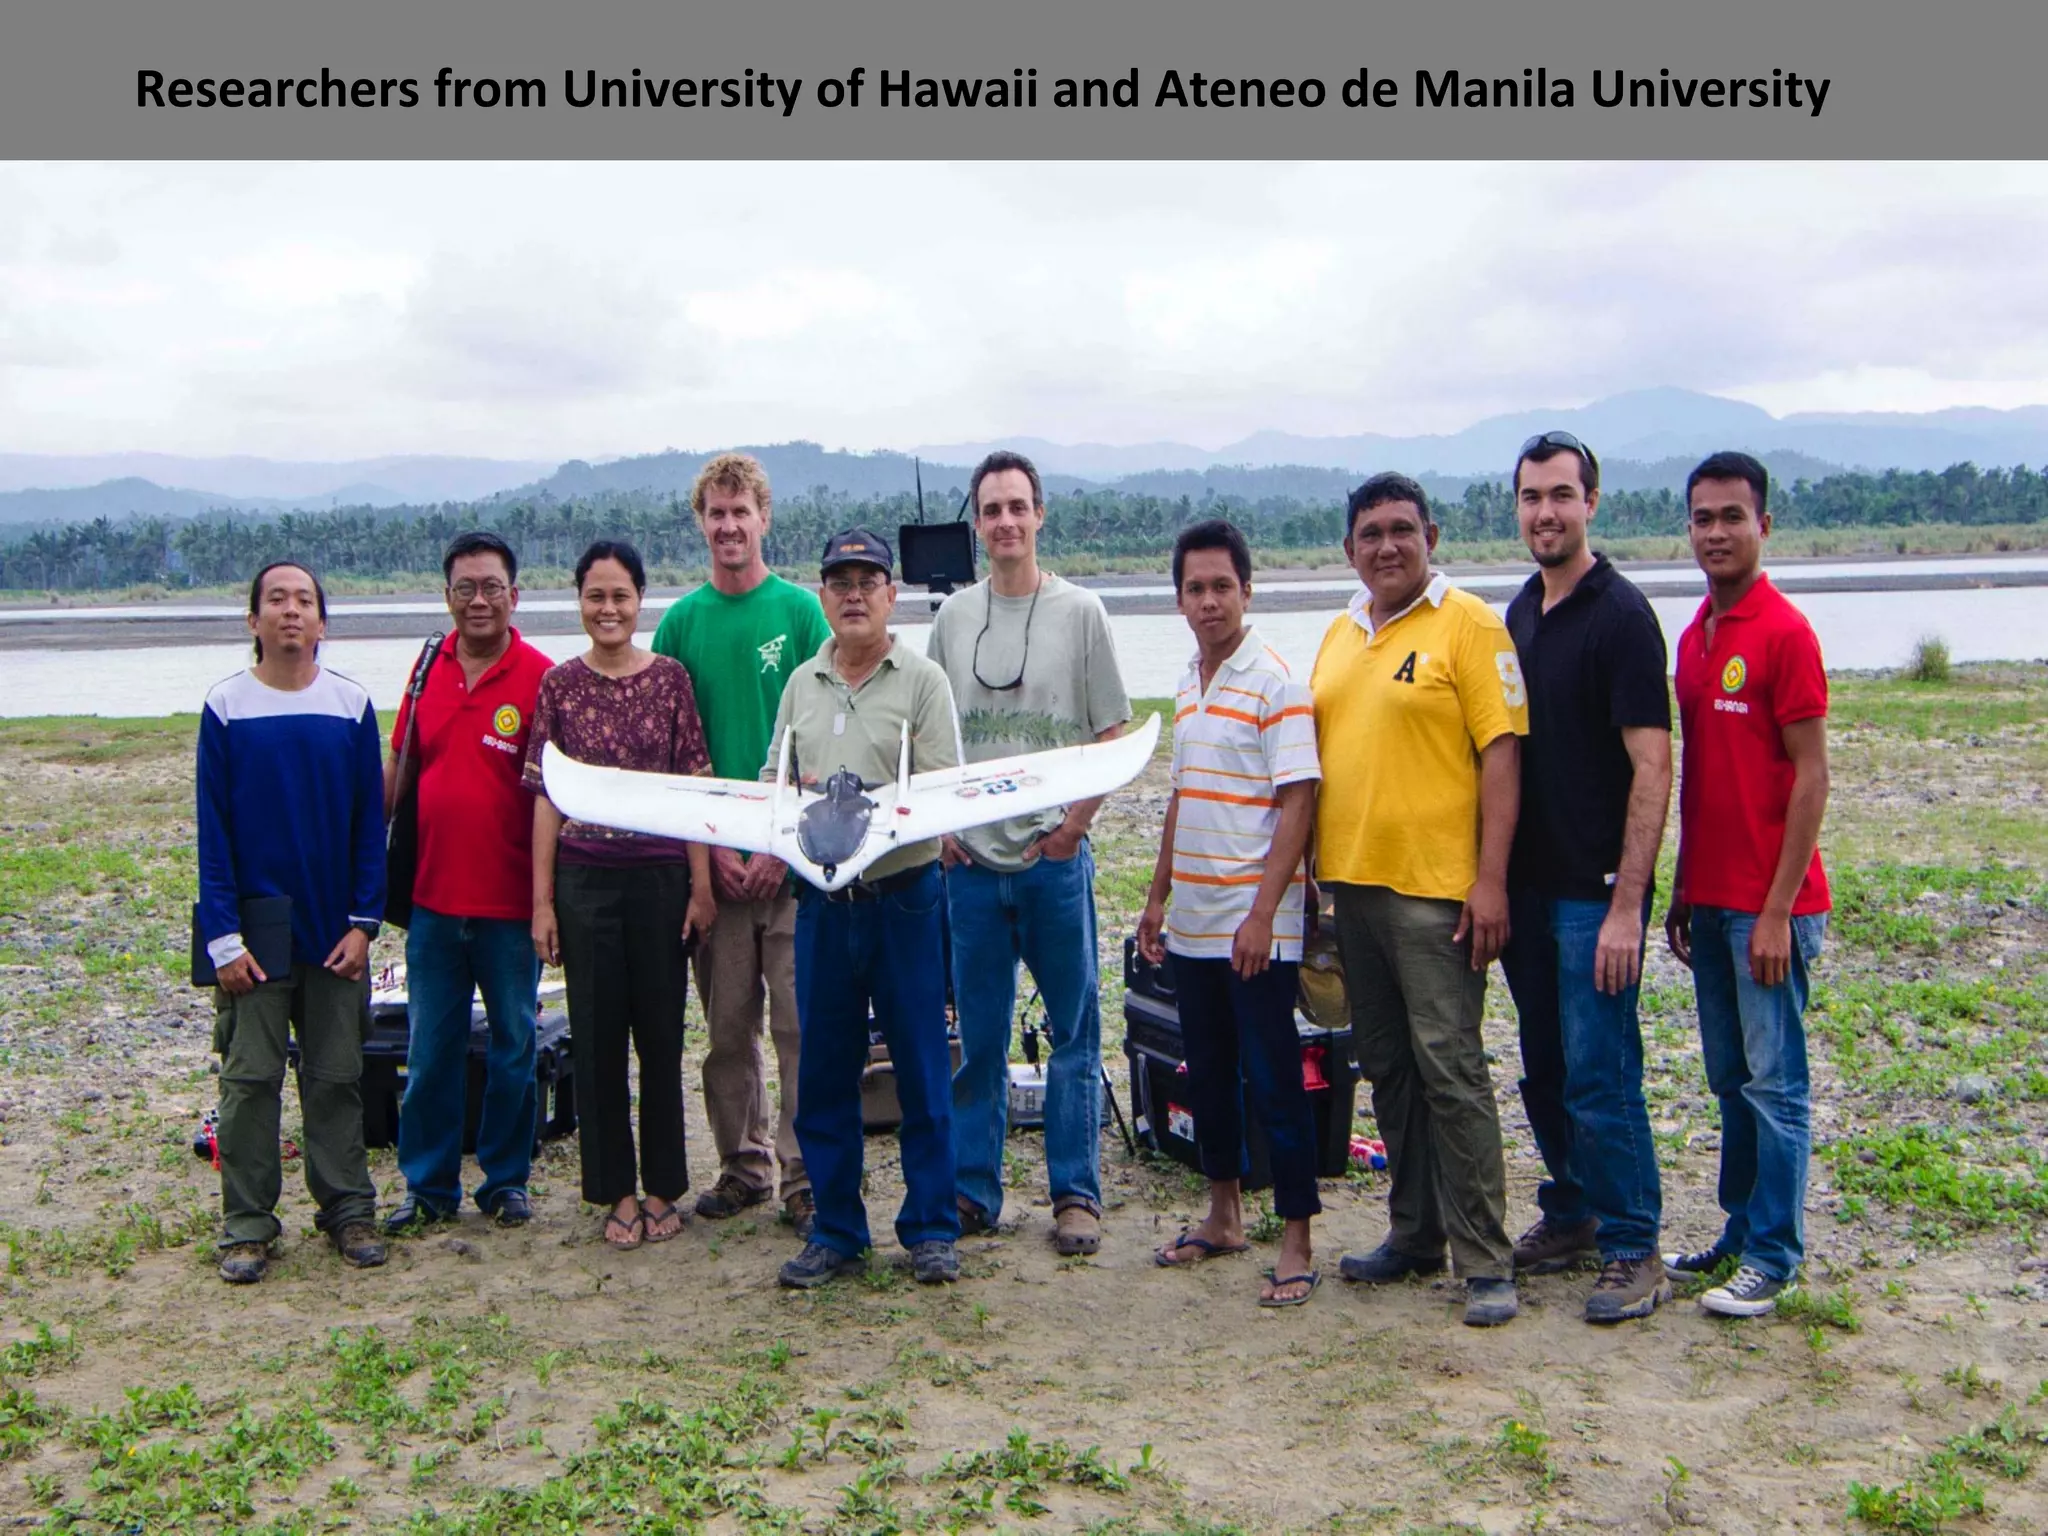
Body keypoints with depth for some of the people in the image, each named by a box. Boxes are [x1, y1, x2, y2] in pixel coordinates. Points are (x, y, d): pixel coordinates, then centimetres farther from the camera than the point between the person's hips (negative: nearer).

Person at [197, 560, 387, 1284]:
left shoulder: (351, 704, 0)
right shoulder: (226, 706, -3)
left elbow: (371, 820, 3)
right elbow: (212, 829, -3)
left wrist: (364, 921, -3)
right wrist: (222, 936, -9)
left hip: (335, 931, 1)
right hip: (255, 931, -1)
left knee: (337, 1076, 9)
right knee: (250, 1079, 3)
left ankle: (348, 1209, 20)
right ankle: (247, 1223, 14)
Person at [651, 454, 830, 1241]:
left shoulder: (800, 610, 0)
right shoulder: (681, 622, 7)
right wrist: (711, 844, -4)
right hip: (713, 856, 3)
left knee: (799, 1020, -2)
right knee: (728, 1023, 10)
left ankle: (804, 1175, 6)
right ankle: (742, 1165, 22)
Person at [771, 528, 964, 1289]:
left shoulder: (921, 680, -2)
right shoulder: (802, 683, 12)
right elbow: (771, 784, 12)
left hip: (902, 896, -4)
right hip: (821, 900, 4)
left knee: (921, 1069, 3)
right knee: (823, 1070, 9)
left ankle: (931, 1228, 14)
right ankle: (835, 1229, 21)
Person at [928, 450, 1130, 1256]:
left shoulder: (1079, 610, 0)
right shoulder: (953, 616, 9)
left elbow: (1115, 735, 0)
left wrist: (1074, 823, -8)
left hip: (1055, 856, -2)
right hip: (971, 857, 2)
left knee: (1074, 1032, 4)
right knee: (978, 1037, 9)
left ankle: (1076, 1193, 13)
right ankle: (972, 1190, 19)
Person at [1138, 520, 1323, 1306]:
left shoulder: (1275, 682, -11)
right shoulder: (1189, 686, 12)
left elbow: (1297, 804, -16)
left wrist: (1262, 913, -21)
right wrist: (1156, 897, 18)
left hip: (1255, 923, -7)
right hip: (1192, 922, 7)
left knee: (1273, 1080, -2)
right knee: (1208, 1074, 16)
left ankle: (1296, 1241, 8)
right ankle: (1224, 1213, 30)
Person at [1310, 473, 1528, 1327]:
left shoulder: (1468, 624, -6)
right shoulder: (1340, 636, 15)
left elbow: (1501, 752, -11)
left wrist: (1490, 879, -17)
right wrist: (1306, 873, 15)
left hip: (1435, 886, -7)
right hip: (1353, 880, 7)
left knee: (1449, 1068, -6)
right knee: (1386, 1066, 13)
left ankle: (1485, 1261, 3)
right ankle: (1415, 1234, 26)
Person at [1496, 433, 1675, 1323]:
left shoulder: (1620, 614, -11)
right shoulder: (1520, 614, 12)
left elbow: (1651, 768, -16)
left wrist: (1627, 905, -20)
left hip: (1592, 890, -7)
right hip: (1528, 884, 7)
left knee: (1599, 1078, -3)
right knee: (1544, 1073, 15)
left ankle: (1633, 1252, 9)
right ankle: (1570, 1216, 30)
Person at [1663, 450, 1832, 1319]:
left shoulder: (1784, 633, -11)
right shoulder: (1694, 637, 12)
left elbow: (1811, 778, -13)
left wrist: (1777, 910, -16)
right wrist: (1683, 892, 15)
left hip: (1767, 904, -7)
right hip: (1710, 900, 7)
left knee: (1774, 1081, 0)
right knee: (1729, 1078, 14)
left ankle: (1773, 1259, 9)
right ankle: (1740, 1233, 25)